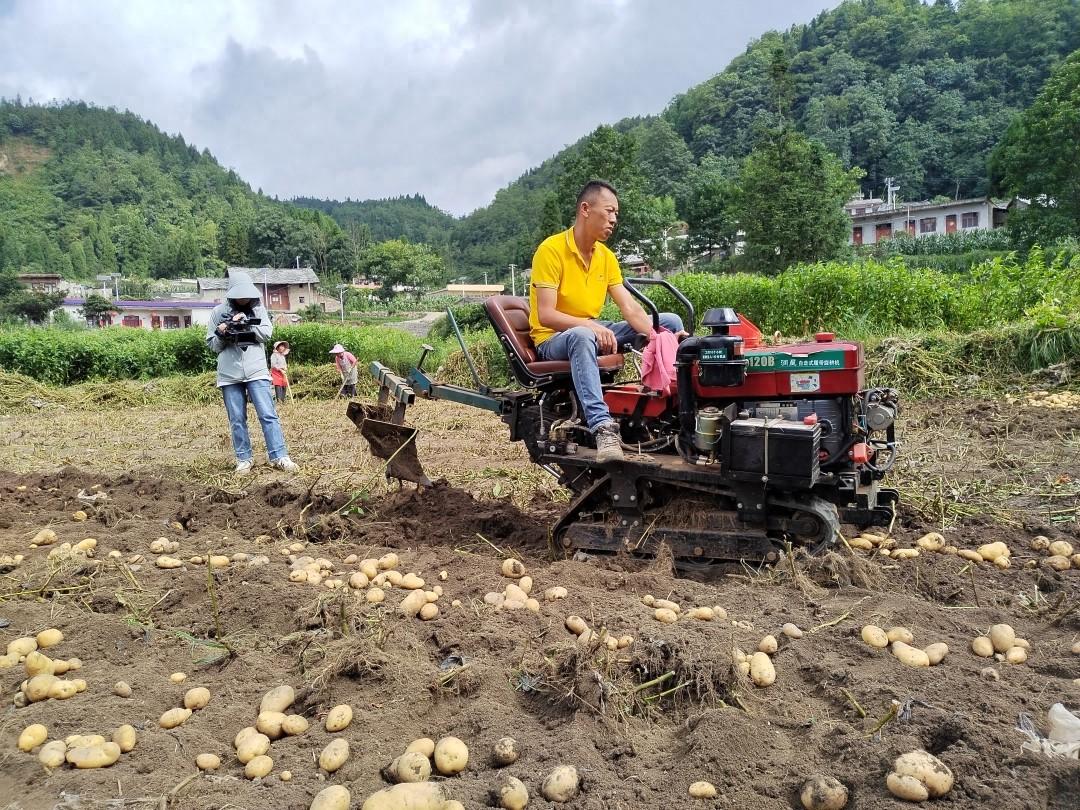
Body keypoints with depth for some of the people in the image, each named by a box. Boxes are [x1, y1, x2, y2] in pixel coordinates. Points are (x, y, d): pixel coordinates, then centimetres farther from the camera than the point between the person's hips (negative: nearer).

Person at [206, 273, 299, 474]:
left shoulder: (258, 309, 7)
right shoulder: (218, 312, 5)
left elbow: (267, 333, -2)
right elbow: (212, 345, 7)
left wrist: (247, 324, -15)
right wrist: (221, 335, -14)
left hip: (256, 370, 0)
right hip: (229, 374, 0)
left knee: (268, 414, -6)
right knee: (237, 420, 5)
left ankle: (279, 457, -5)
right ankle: (243, 460, 13)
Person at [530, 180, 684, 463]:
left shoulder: (606, 256, 5)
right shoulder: (551, 249, -15)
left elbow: (630, 308, -3)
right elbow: (545, 315, -23)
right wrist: (591, 326, -35)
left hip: (592, 331, 7)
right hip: (553, 338, -7)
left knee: (671, 321, -1)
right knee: (582, 337, -44)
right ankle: (603, 427, -52)